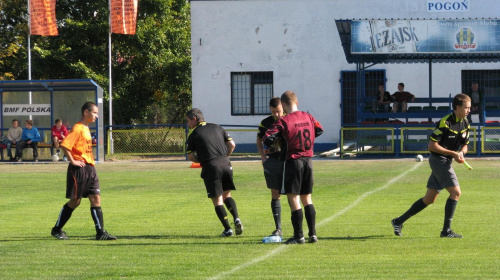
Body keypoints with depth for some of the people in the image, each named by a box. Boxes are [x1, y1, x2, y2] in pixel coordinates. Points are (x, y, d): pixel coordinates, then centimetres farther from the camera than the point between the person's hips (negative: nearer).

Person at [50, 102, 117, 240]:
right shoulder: (78, 128, -14)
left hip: (90, 168, 9)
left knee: (96, 198, 1)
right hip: (79, 169, -9)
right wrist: (73, 161, -19)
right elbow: (65, 145, -24)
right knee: (75, 201, -1)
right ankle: (57, 230, 13)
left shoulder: (86, 128, 16)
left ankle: (100, 232, 0)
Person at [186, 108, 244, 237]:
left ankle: (227, 229, -2)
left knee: (217, 200, 3)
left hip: (210, 167, -4)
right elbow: (232, 144, 11)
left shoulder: (193, 134, 3)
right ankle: (236, 218, -5)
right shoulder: (217, 127, 15)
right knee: (227, 195, 17)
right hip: (225, 164, 4)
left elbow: (190, 156, 3)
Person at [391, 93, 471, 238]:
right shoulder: (445, 122, -19)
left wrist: (461, 153, -7)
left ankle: (399, 221, 21)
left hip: (446, 162, 9)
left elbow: (464, 145, 17)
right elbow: (432, 145, -18)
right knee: (455, 192, -16)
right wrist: (453, 153, -21)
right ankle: (446, 230, -11)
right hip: (438, 159, -9)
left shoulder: (465, 124, 7)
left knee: (429, 199, 11)